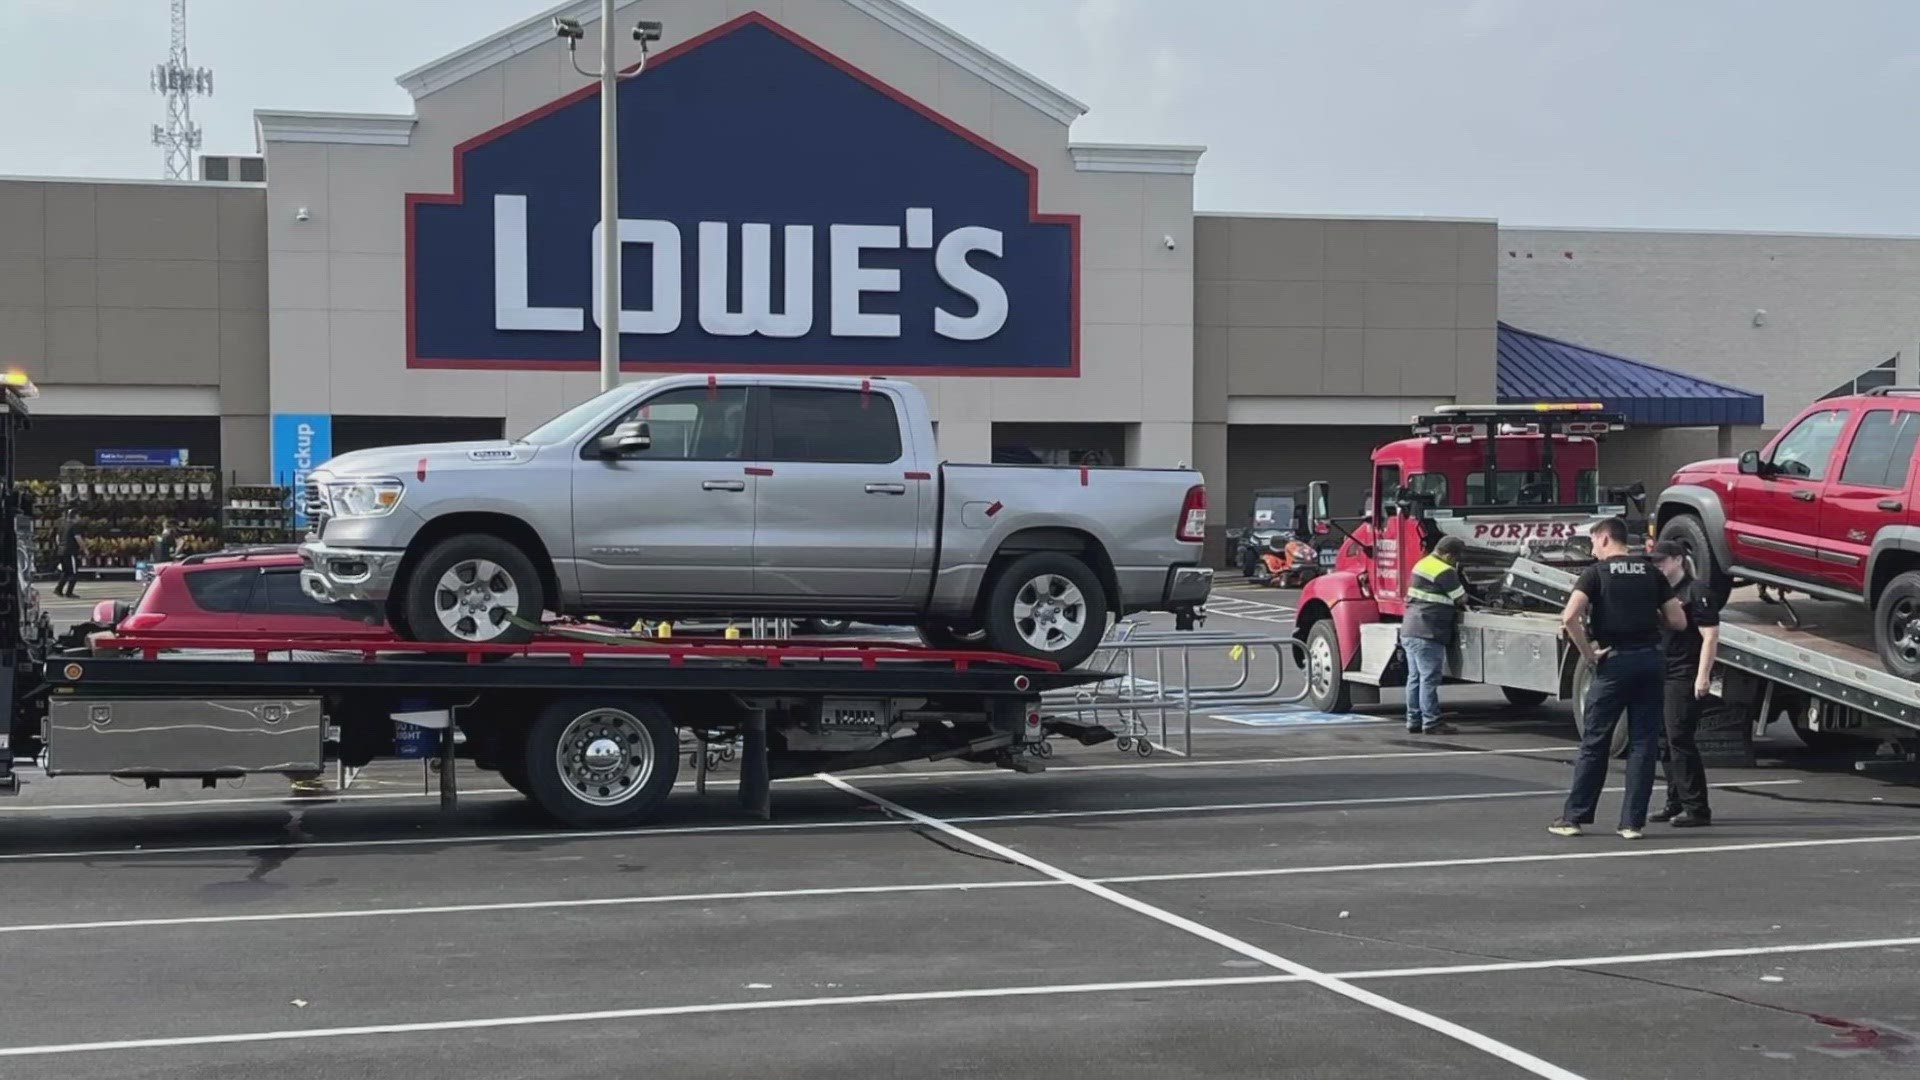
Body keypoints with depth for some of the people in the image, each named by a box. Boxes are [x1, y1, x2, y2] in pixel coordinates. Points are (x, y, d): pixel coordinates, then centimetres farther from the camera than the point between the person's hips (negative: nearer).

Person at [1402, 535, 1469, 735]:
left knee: (1415, 677, 12)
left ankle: (1414, 721, 15)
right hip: (1427, 634, -9)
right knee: (1429, 678, -6)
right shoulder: (1444, 572, -13)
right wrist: (1464, 598, 15)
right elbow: (1461, 599, -6)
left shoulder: (1423, 564, 16)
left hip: (1409, 630, 9)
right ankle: (1431, 723, -4)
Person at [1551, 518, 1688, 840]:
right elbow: (1678, 621, 8)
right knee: (1644, 743, 6)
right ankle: (1633, 822, 5)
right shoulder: (1651, 573, 9)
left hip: (1615, 660, -3)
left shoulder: (1597, 573, -2)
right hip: (1651, 659, 3)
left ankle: (1574, 816, 9)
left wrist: (1588, 654, -8)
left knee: (1594, 742, 4)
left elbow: (1570, 617, -17)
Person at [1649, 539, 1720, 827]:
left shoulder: (1696, 591, -9)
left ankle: (1696, 808, -7)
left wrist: (1703, 676, -21)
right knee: (1668, 741, 10)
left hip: (1686, 678, -9)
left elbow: (1710, 636, -15)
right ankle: (1675, 804, 18)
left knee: (1680, 740, -11)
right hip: (1663, 676, 9)